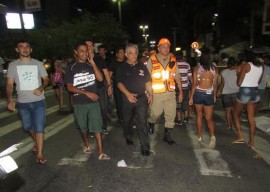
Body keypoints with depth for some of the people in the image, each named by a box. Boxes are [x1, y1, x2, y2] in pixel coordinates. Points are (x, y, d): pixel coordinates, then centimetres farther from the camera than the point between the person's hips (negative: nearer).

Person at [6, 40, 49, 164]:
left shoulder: (38, 64, 1)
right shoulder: (13, 65, 1)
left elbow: (46, 79, 6)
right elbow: (9, 84, -1)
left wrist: (41, 88, -15)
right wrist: (9, 100, -15)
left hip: (39, 101, -2)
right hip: (22, 102, 2)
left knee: (39, 127, -3)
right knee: (28, 127, 17)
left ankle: (40, 154, 6)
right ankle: (37, 142, 45)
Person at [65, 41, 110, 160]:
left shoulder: (91, 65, 6)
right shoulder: (71, 68, -1)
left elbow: (100, 78, -9)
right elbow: (70, 87, -6)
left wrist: (92, 62, -13)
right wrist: (86, 93, -15)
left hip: (93, 102, 1)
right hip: (79, 103, 0)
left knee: (97, 126, -4)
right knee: (83, 126, 16)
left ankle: (101, 153, 2)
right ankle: (86, 145, 40)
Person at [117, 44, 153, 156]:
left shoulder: (142, 66, 7)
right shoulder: (122, 68, 1)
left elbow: (148, 82, 11)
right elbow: (119, 83, -4)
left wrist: (150, 94, 3)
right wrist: (128, 94, -17)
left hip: (142, 98, 0)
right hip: (128, 99, 0)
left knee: (142, 122, -4)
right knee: (127, 120, 15)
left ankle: (145, 147, 2)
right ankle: (128, 137, 42)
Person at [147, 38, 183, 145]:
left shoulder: (173, 61, 9)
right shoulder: (152, 60, -1)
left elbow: (177, 78, 11)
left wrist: (181, 92, 8)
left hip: (170, 93, 3)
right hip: (156, 93, -3)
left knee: (171, 115, 5)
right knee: (156, 113, 5)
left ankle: (167, 135, 21)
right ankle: (151, 123, 39)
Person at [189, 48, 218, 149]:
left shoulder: (196, 69, -6)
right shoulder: (214, 69, -1)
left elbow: (194, 84, -6)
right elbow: (215, 85, 3)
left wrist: (191, 97, 2)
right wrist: (214, 96, 17)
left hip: (198, 93, -1)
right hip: (209, 94, 1)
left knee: (199, 115, 15)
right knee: (209, 118, 8)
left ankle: (199, 137, 23)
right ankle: (212, 136, -14)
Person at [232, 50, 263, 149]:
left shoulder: (245, 65, -11)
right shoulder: (260, 66, 9)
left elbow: (239, 83, -12)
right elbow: (258, 81, 19)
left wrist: (238, 74, 5)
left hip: (244, 92, -6)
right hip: (255, 92, 6)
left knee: (235, 113, 13)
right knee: (252, 118, 10)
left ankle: (240, 136, 7)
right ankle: (251, 142, 15)